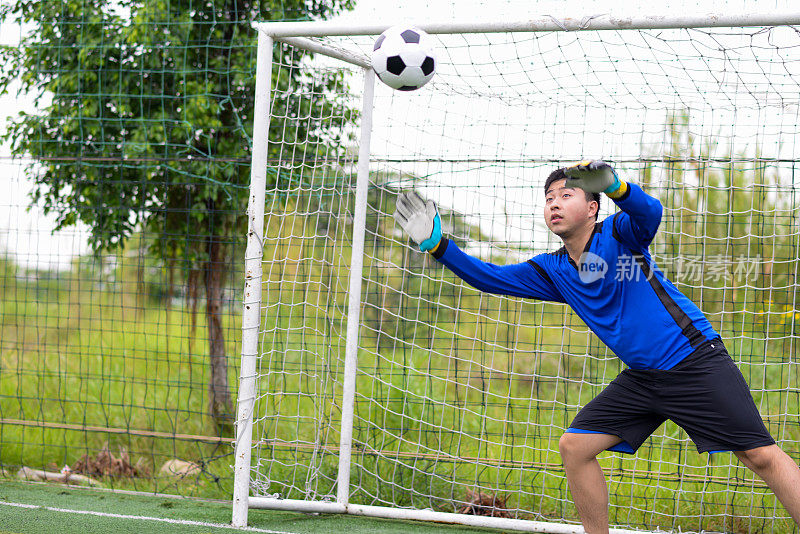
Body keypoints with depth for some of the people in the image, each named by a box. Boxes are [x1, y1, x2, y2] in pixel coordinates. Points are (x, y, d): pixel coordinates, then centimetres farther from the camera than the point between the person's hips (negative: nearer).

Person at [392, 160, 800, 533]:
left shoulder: (619, 233, -9)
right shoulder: (552, 271, 8)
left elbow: (648, 213, -30)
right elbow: (491, 277, 8)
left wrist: (612, 185, -51)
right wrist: (436, 243, -4)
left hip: (696, 362, -7)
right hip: (642, 376, 7)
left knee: (761, 456, -13)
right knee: (574, 446, 0)